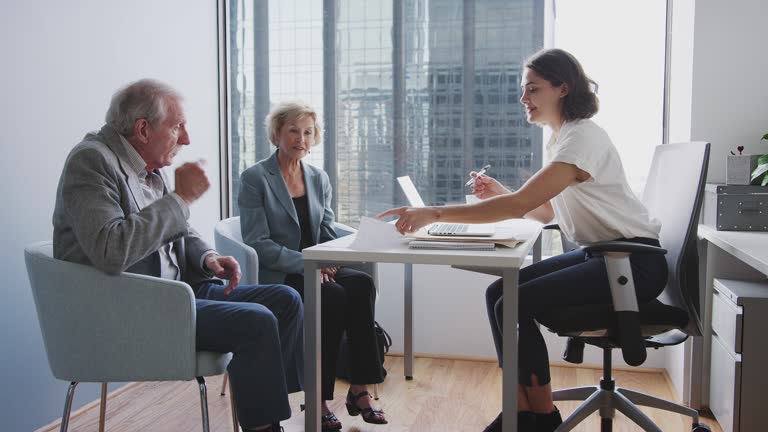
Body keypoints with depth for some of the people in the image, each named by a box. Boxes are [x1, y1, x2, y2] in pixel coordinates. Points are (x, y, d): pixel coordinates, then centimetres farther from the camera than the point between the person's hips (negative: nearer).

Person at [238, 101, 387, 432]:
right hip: (276, 277, -5)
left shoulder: (319, 179, 15)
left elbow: (327, 233, 14)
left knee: (362, 284, -26)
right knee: (334, 295, -32)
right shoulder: (254, 179, -3)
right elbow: (257, 243, -11)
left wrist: (328, 261, -8)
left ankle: (360, 389, -23)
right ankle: (318, 399, -20)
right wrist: (306, 262, -20)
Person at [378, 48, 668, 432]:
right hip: (600, 253, 9)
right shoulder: (557, 137, 11)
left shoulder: (583, 137, -20)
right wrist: (499, 193, -3)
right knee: (498, 293, -3)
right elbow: (545, 211, 14)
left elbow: (521, 204, -30)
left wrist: (435, 213, -34)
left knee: (516, 307, -21)